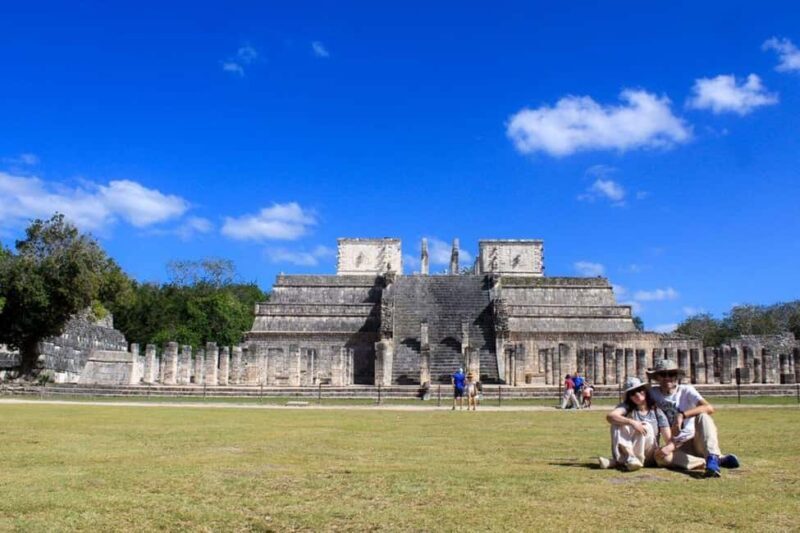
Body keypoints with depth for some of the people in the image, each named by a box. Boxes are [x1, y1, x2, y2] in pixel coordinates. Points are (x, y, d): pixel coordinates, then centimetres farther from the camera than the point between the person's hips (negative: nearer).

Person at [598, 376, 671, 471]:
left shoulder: (657, 412, -3)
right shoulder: (627, 407, -3)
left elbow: (669, 439, -10)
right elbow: (610, 416, -24)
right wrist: (631, 422, -38)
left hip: (648, 458, -1)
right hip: (628, 451, 1)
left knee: (646, 427, -26)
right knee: (617, 422, -20)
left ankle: (620, 461, -30)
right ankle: (629, 458, -37)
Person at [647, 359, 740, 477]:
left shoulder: (686, 390, -6)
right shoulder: (653, 394, 3)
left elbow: (709, 408, -23)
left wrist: (682, 415, -36)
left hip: (697, 440, -2)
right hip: (677, 446, 2)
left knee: (702, 416, -29)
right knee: (660, 456, -33)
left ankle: (712, 457, -42)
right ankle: (719, 460, -29)